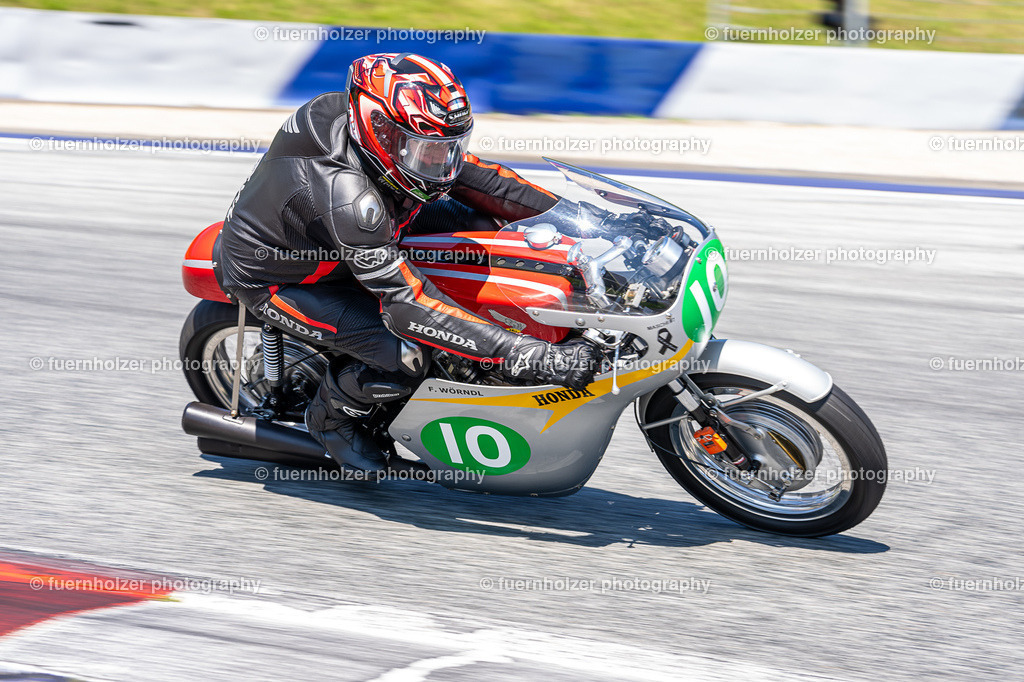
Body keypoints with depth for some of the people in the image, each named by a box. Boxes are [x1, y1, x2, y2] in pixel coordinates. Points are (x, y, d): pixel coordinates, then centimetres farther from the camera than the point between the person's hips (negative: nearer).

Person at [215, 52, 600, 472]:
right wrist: (524, 356, -46)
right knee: (406, 356, -26)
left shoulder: (400, 132, -19)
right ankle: (331, 415, 5)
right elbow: (406, 306, -41)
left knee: (475, 220, -1)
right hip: (274, 276, -8)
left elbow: (475, 176, -4)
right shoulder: (347, 198, -42)